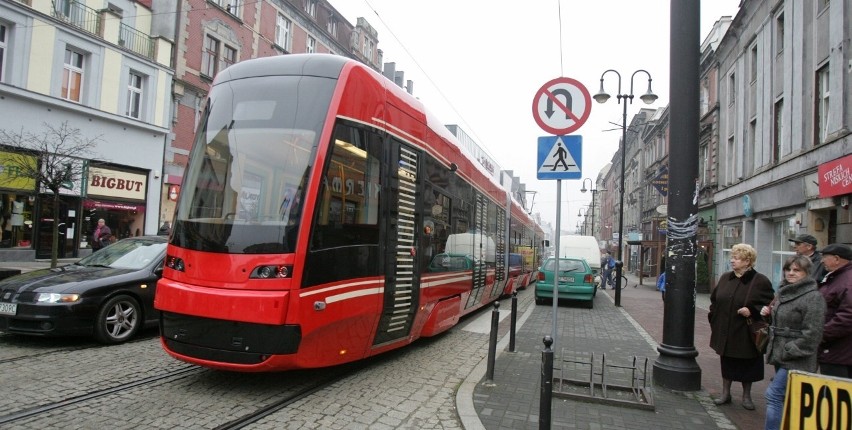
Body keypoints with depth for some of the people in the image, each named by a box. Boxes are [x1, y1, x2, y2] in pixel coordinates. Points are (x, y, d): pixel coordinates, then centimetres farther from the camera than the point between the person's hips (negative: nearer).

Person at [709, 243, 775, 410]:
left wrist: (752, 310, -23)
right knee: (726, 364, 14)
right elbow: (715, 300, 14)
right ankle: (726, 393, 26)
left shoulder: (760, 281, -10)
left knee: (746, 365, 10)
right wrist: (713, 318, 7)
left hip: (746, 335, -4)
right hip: (725, 333, 4)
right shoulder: (725, 278, 6)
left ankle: (746, 396, 28)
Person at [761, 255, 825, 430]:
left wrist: (790, 351, -17)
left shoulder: (813, 297, -14)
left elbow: (812, 333, -19)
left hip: (796, 359, -8)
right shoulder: (784, 291, 13)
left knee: (774, 394, -11)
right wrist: (768, 314, 7)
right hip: (780, 356, 8)